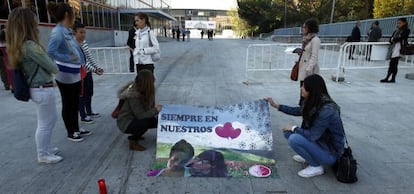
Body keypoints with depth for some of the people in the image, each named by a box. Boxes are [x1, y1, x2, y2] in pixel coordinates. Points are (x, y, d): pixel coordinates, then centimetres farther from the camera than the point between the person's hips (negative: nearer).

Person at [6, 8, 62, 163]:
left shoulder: (20, 45, 10)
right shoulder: (29, 46, -21)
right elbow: (53, 68, -13)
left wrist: (48, 72, -5)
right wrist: (54, 69, 7)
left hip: (41, 88, 10)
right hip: (42, 89, -10)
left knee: (52, 118, 22)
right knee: (45, 124, 5)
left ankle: (45, 148, 36)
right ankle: (43, 155, 21)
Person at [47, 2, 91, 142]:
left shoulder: (68, 31, 7)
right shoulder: (57, 32, -18)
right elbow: (50, 52, -27)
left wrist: (80, 64, 8)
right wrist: (69, 58, -19)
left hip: (75, 74, 8)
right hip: (65, 76, -8)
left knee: (75, 103, 17)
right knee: (68, 104, 6)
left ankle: (76, 129, 32)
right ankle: (70, 132, 22)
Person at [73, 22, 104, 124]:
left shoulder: (84, 42, 6)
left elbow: (90, 57, 9)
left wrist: (98, 67, 0)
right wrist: (94, 70, -28)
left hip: (88, 72, 8)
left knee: (89, 93, 17)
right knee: (82, 95, 3)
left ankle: (89, 112, 33)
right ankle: (83, 116, 15)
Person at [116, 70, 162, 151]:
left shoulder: (144, 91, -8)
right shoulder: (133, 95, -30)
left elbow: (148, 108, -1)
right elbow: (140, 115, -30)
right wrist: (156, 110, -26)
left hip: (135, 118, 8)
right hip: (126, 122, -8)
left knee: (157, 121, -2)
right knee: (145, 122, -33)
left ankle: (136, 133, 15)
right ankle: (133, 141, -8)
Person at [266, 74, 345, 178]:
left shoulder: (326, 110, -30)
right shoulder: (313, 103, -5)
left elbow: (312, 135, -27)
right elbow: (298, 111, 14)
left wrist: (294, 128, -12)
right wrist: (276, 105, 13)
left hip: (330, 152, -8)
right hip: (319, 141, 8)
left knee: (294, 139, -26)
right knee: (287, 131, 3)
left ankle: (316, 166, -6)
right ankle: (309, 155, 15)